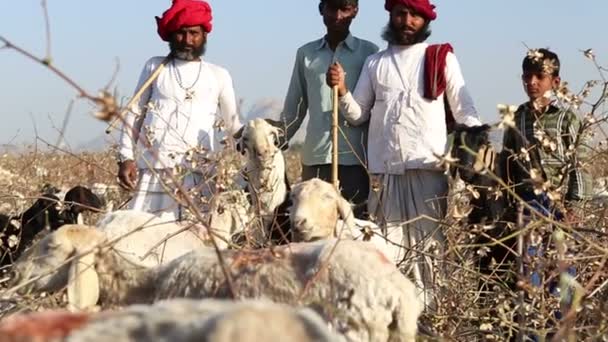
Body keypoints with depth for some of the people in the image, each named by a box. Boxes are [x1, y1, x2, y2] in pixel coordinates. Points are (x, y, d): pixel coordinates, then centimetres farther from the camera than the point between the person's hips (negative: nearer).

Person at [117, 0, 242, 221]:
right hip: (154, 169, 0)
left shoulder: (218, 76, 13)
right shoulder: (155, 67, 14)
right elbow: (134, 114, 14)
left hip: (199, 173, 0)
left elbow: (233, 124, 17)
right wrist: (126, 158, 4)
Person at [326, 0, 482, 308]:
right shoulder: (375, 63, 17)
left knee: (427, 245, -2)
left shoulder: (441, 58, 9)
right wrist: (342, 90, -4)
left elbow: (464, 110, 7)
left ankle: (427, 309, 0)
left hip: (427, 168, -3)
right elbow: (357, 115, 15)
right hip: (384, 170, 3)